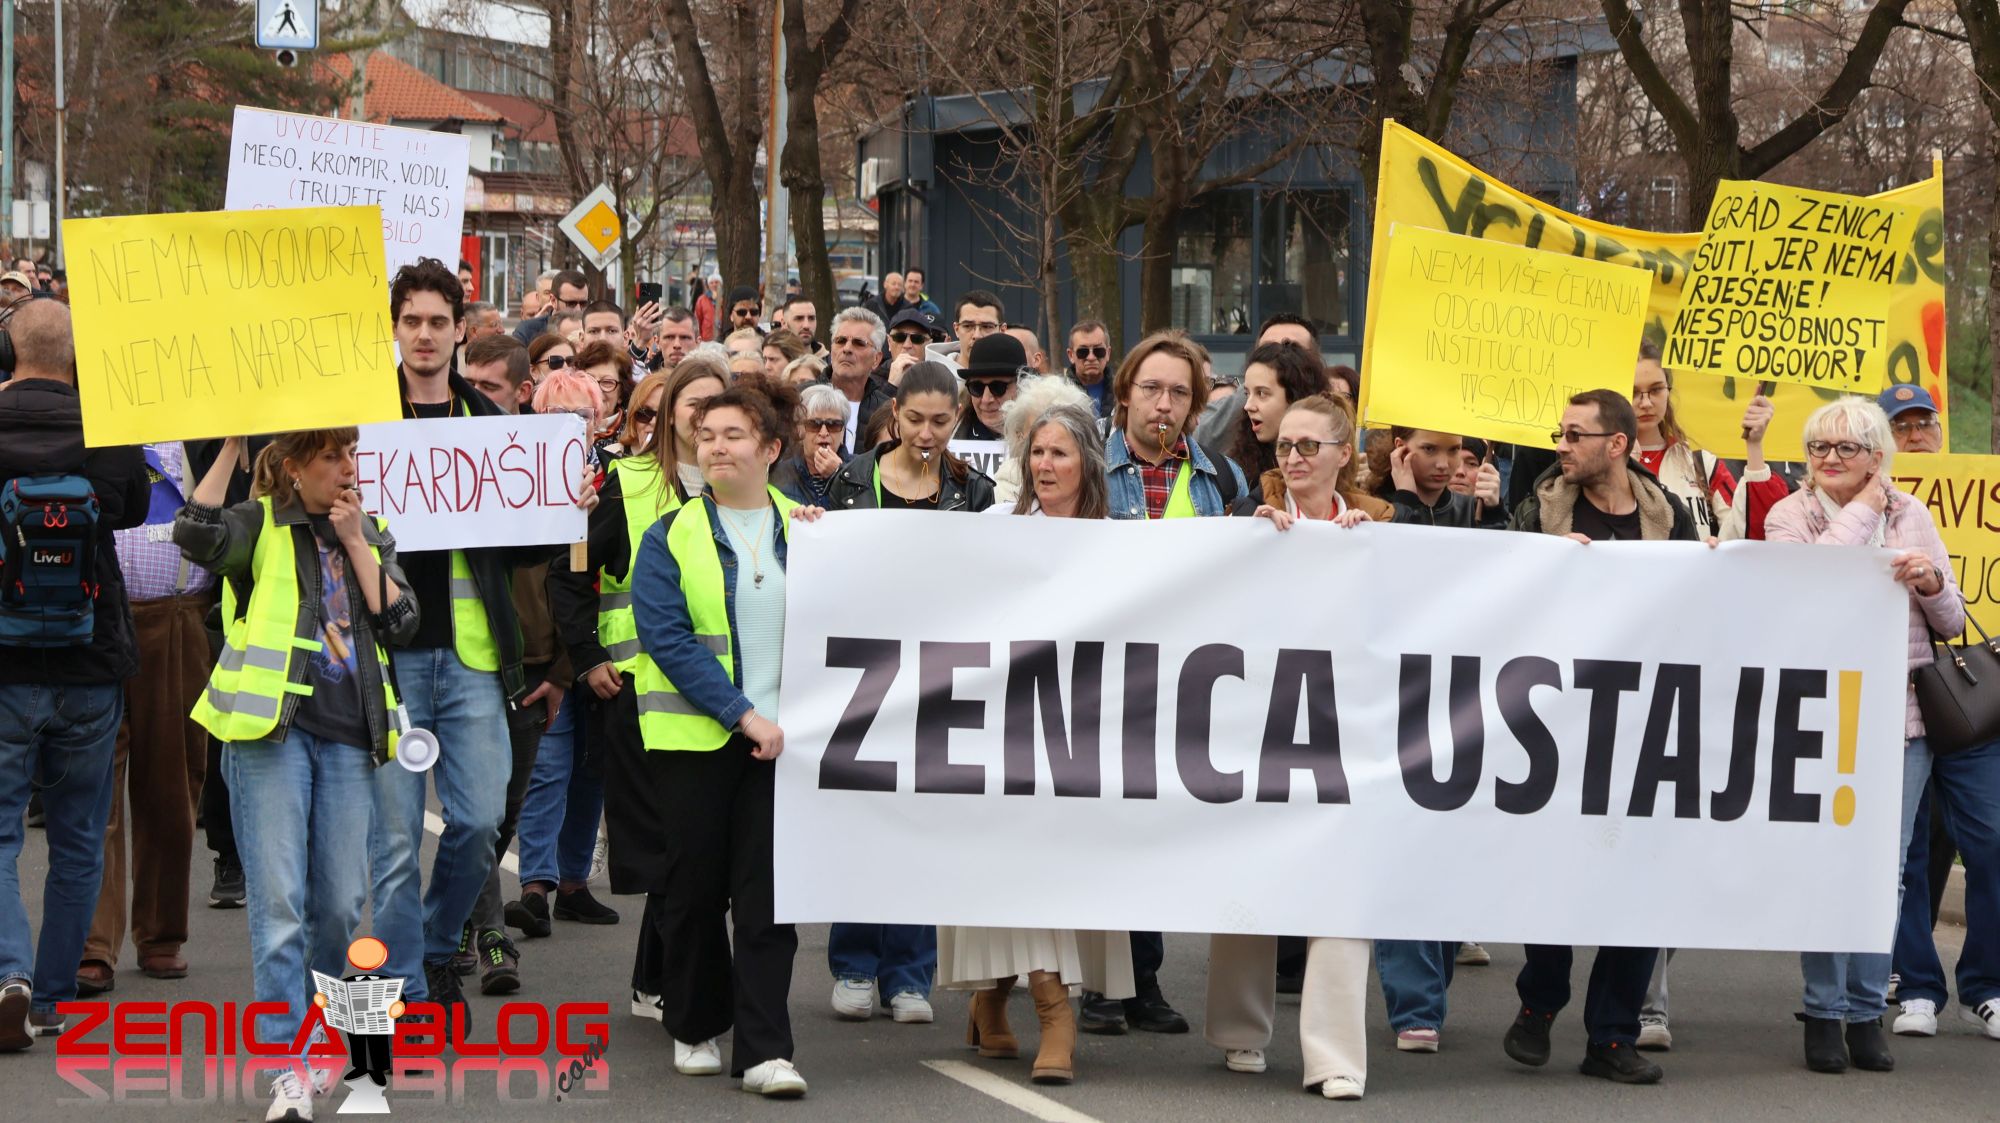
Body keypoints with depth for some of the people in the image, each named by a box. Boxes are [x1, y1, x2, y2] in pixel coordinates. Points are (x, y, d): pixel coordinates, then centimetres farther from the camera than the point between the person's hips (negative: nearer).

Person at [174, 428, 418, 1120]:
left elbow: (401, 623, 3)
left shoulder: (370, 533, 17)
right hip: (272, 729, -4)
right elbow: (196, 535, -19)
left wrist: (354, 542, -1)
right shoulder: (261, 526, 4)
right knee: (279, 900, -10)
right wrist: (231, 445, -16)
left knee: (342, 904, 6)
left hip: (349, 737, 4)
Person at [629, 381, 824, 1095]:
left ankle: (764, 1050, -1)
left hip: (777, 738, 1)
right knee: (695, 886, 6)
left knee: (767, 892, -3)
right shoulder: (671, 538, 1)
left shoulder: (805, 530, 9)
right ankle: (696, 1028, 24)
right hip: (694, 737, -1)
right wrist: (741, 714, -16)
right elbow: (667, 637, -9)